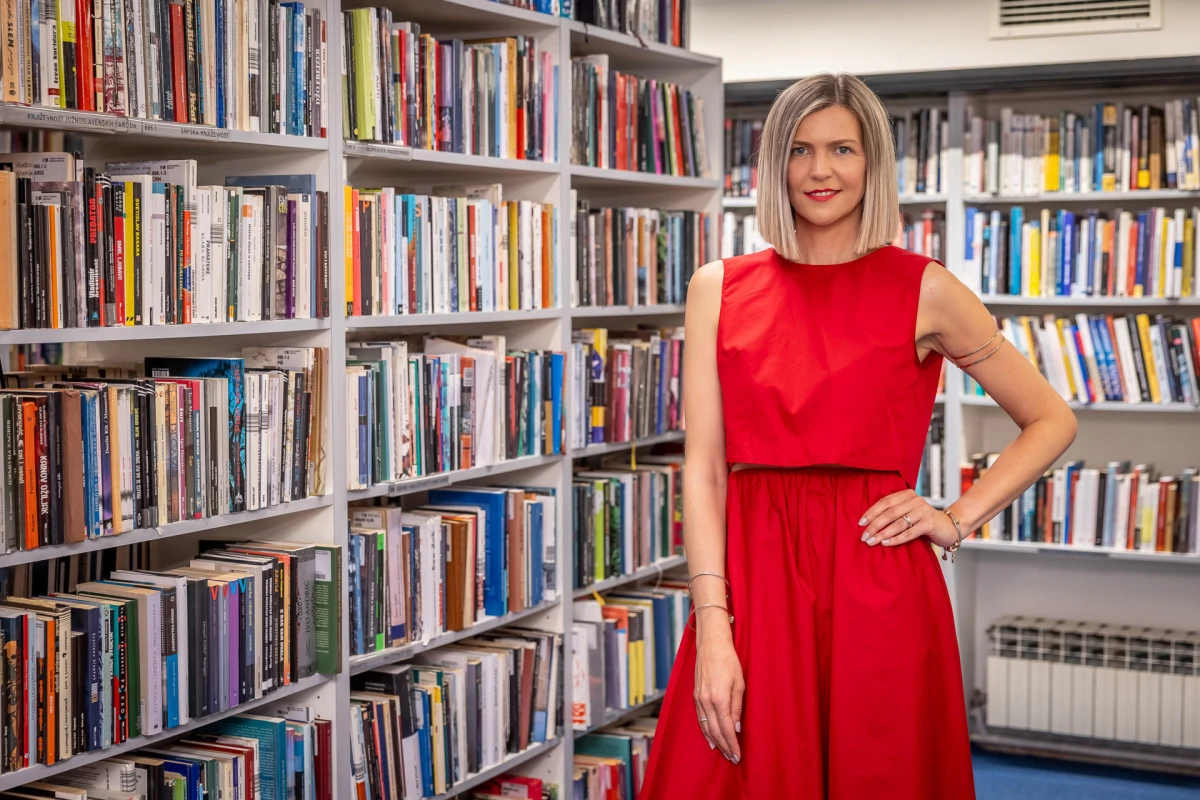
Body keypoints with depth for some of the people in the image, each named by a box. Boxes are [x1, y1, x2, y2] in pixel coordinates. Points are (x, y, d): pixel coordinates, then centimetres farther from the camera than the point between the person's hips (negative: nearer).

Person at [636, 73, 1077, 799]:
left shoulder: (924, 290, 1)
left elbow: (1053, 421, 10)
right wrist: (712, 629, -9)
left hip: (878, 585, -1)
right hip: (750, 582, 2)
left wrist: (957, 520, -1)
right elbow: (704, 468, 0)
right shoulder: (720, 289, 6)